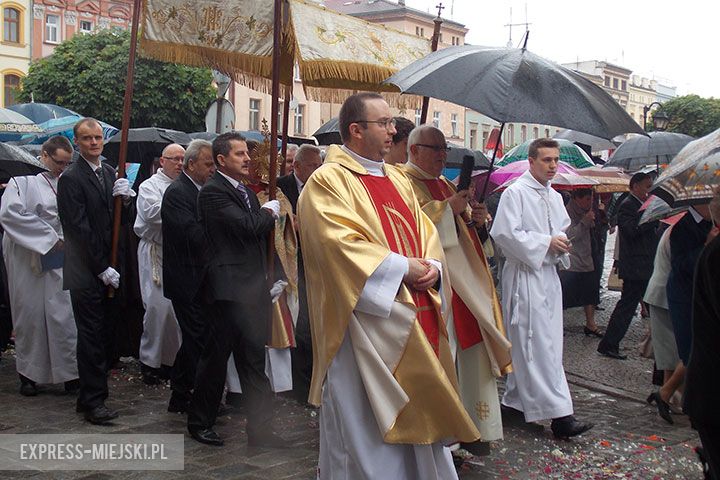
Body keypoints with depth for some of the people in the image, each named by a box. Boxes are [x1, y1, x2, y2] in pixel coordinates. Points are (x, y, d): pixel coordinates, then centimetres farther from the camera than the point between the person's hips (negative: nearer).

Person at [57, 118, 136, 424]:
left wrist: (124, 198, -9)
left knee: (105, 335, 9)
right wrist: (102, 269, -14)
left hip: (108, 268, 7)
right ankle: (93, 402, 6)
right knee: (91, 336, -2)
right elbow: (79, 229, -14)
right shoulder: (71, 178, -10)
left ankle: (92, 395, 20)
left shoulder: (109, 172, 12)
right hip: (86, 272, -7)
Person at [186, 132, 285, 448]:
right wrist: (271, 211, -4)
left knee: (255, 360, 11)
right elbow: (249, 226, -21)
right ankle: (200, 422, 21)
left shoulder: (247, 192, 16)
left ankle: (260, 427, 17)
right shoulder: (213, 191, -12)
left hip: (255, 288, 8)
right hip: (229, 288, -8)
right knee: (216, 357, 5)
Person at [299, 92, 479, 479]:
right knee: (367, 430, 1)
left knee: (415, 418, 15)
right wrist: (403, 267, -15)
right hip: (367, 325, -8)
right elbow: (340, 244, -20)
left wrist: (431, 269, -5)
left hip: (415, 322, 8)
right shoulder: (329, 181, -8)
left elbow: (426, 235, 16)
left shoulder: (398, 180, 16)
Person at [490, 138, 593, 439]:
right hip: (524, 276, -8)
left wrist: (563, 244, 5)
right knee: (539, 346, -10)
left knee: (526, 344, 11)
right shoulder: (515, 193, -6)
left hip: (549, 274, 8)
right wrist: (546, 243, -14)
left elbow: (563, 231, 29)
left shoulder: (554, 197, 18)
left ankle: (515, 401, 21)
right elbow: (504, 233, -16)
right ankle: (558, 414, -11)